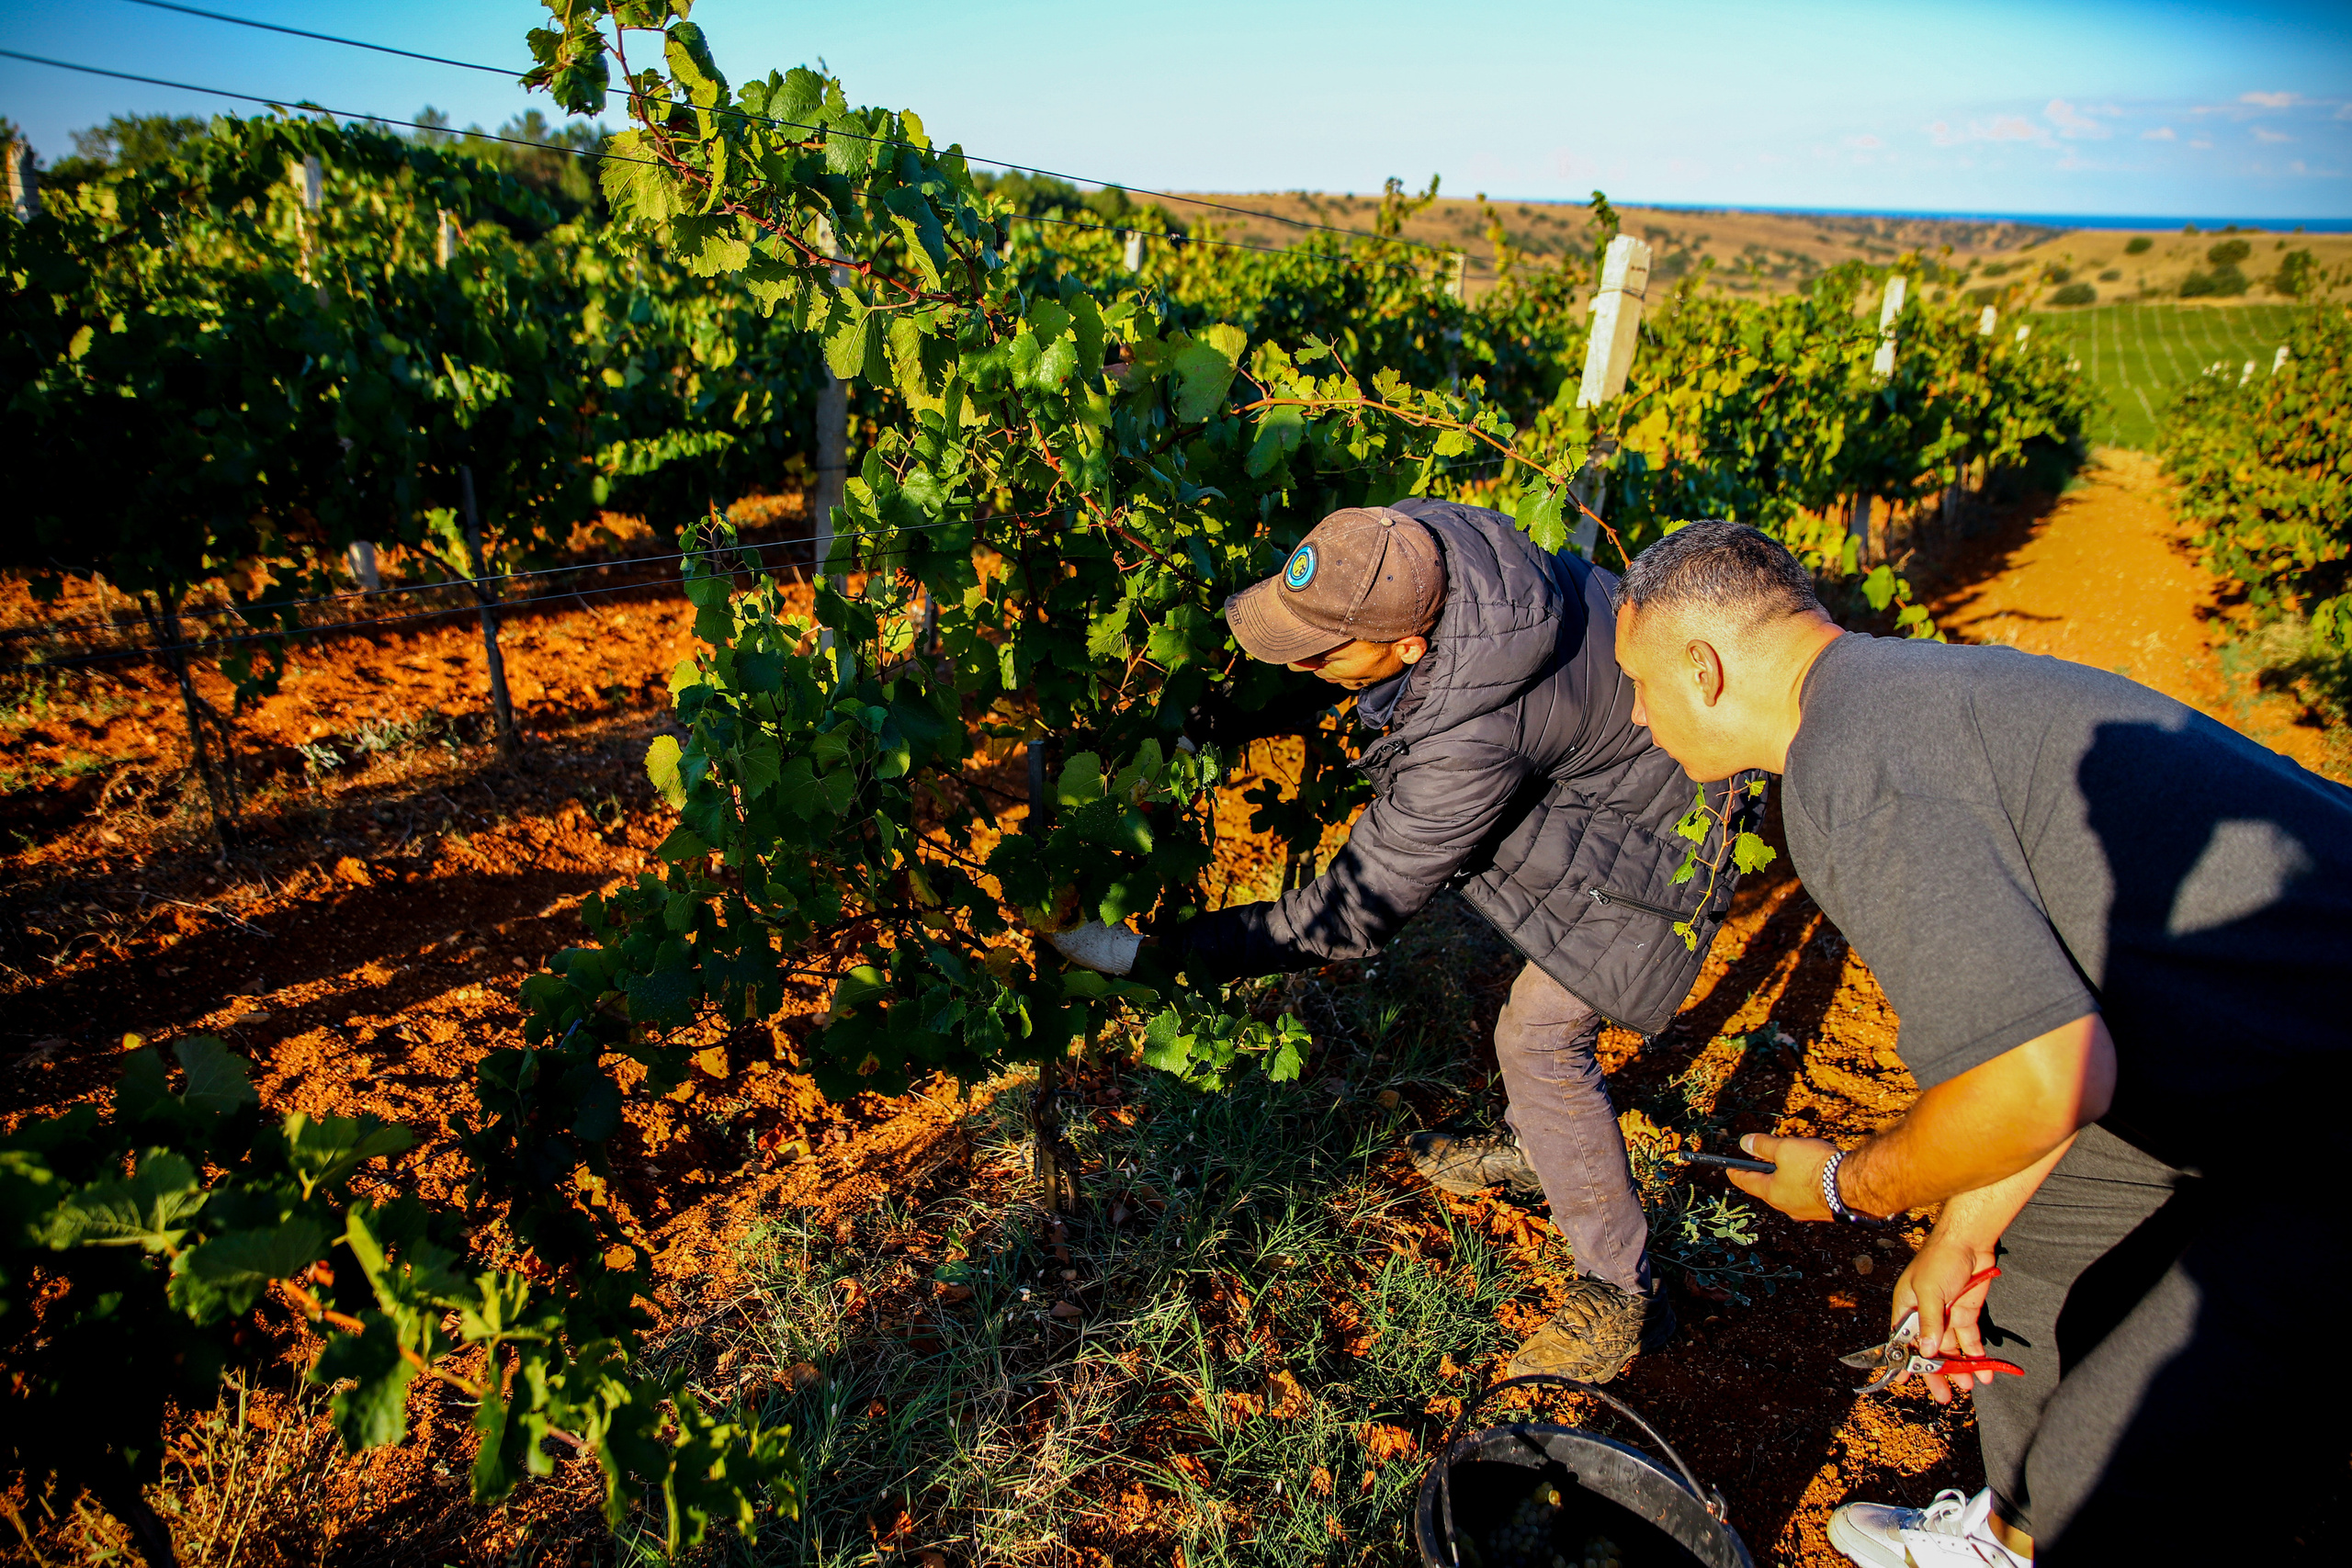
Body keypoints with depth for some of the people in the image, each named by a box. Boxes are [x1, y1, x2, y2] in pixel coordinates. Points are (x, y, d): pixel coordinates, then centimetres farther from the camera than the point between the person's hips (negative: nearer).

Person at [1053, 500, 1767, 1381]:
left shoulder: (1475, 743, -43)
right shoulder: (1410, 541, -24)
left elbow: (1353, 911, -33)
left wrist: (1155, 956, -31)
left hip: (1659, 825, -9)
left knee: (1539, 1038, -6)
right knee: (1544, 969, 23)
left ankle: (1624, 1294, 12)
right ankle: (1532, 1148, 48)